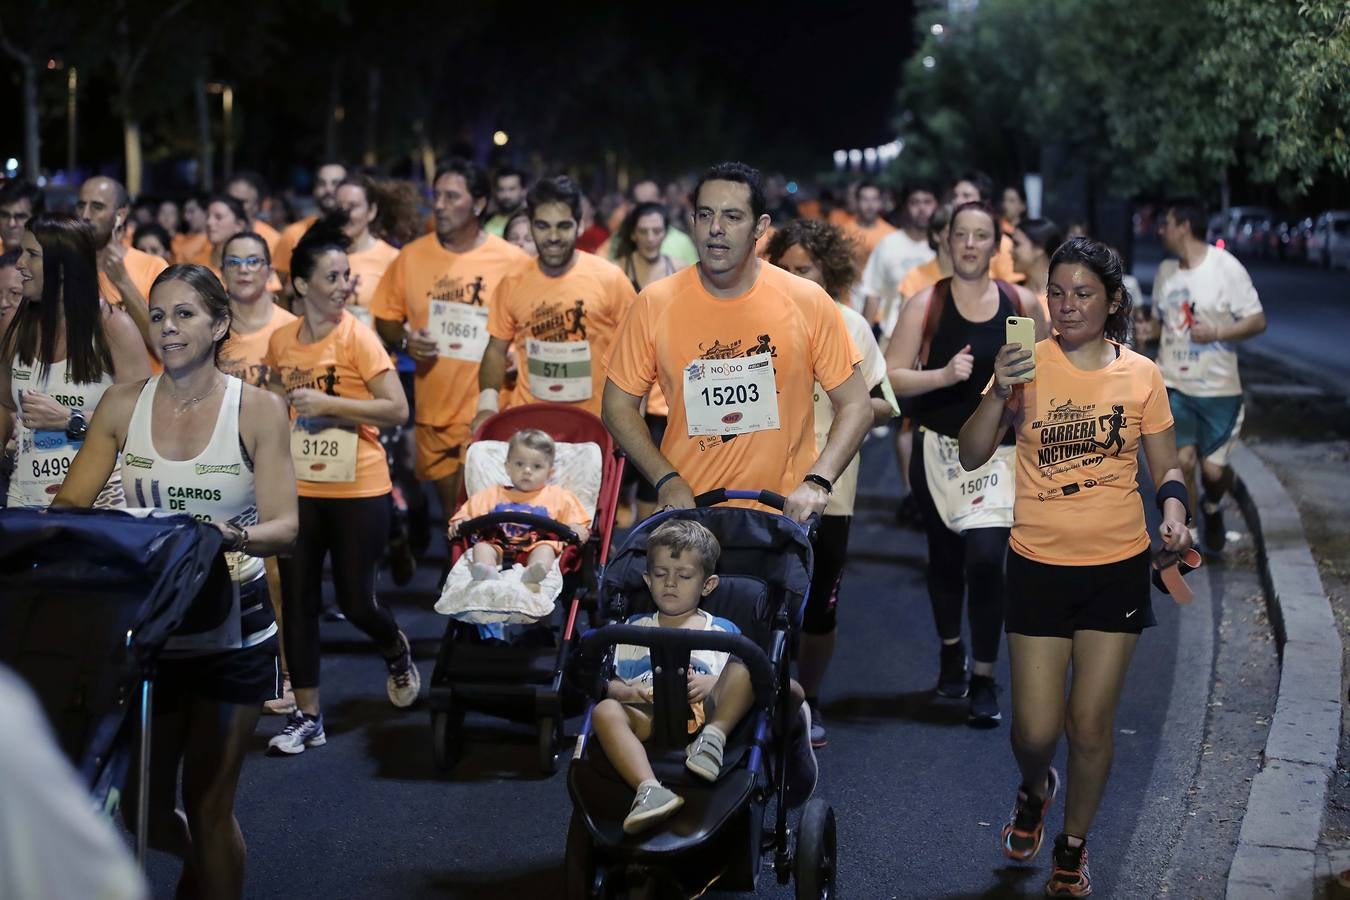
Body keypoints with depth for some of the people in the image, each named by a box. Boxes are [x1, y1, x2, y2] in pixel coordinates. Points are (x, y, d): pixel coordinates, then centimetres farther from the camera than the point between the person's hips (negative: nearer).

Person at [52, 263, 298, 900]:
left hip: (231, 625, -3)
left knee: (208, 803, 3)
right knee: (143, 804, 10)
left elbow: (285, 527, -15)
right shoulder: (124, 404, 0)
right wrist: (60, 514, -21)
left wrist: (232, 535, -35)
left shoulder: (256, 409, -8)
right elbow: (70, 502, 2)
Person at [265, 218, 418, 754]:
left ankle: (398, 654, 34)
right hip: (300, 489, 4)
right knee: (297, 601, 3)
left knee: (354, 601, 1)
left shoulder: (358, 336, -11)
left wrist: (328, 403, -22)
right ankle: (307, 715, 12)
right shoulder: (281, 341, 3)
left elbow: (397, 410, -17)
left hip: (359, 490, -4)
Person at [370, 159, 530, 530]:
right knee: (450, 509, 15)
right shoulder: (411, 256, 3)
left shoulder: (513, 262, -6)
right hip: (433, 407, 4)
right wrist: (404, 341, -8)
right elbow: (385, 319, 13)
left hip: (488, 413, -4)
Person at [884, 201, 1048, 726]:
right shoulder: (926, 304, -5)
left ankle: (984, 679, -1)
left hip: (999, 452, 0)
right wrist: (943, 375, -23)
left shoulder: (1022, 304, 0)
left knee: (986, 559, -14)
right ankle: (950, 650, 41)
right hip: (939, 449, 1)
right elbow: (891, 377, -9)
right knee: (944, 558, 15)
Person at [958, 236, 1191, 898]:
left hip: (1119, 566, 1)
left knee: (1091, 725, 7)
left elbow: (1166, 470, 6)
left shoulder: (1141, 375, -2)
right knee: (1035, 730, 2)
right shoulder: (1027, 365, -6)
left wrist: (1173, 513, -14)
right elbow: (971, 456, -11)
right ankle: (1035, 791, 38)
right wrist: (1000, 392, -27)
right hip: (1039, 565, -1)